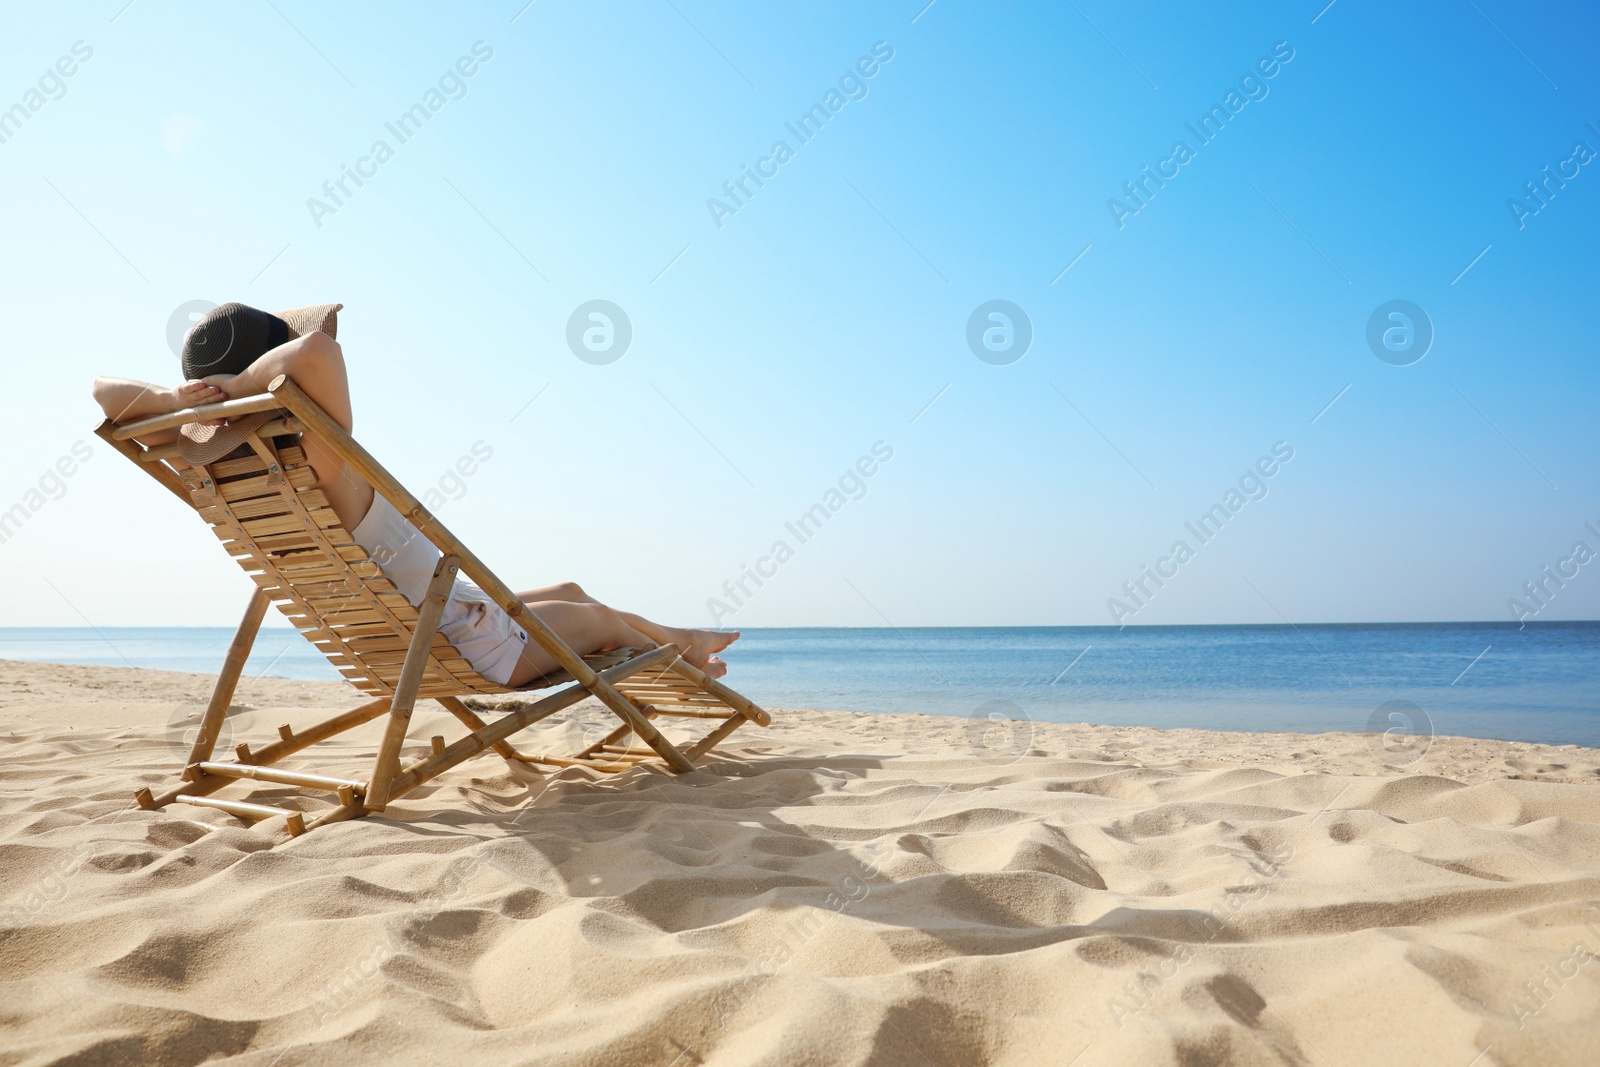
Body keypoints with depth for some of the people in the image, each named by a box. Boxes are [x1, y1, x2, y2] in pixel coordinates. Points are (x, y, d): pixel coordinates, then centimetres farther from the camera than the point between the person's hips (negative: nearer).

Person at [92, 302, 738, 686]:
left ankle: (675, 637, 48)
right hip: (472, 648, -9)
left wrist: (179, 398, -27)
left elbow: (106, 392, -5)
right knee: (597, 618, 17)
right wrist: (238, 385, -35)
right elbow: (317, 347, -53)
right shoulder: (327, 465, -36)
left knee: (567, 592, 27)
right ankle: (678, 663, 46)